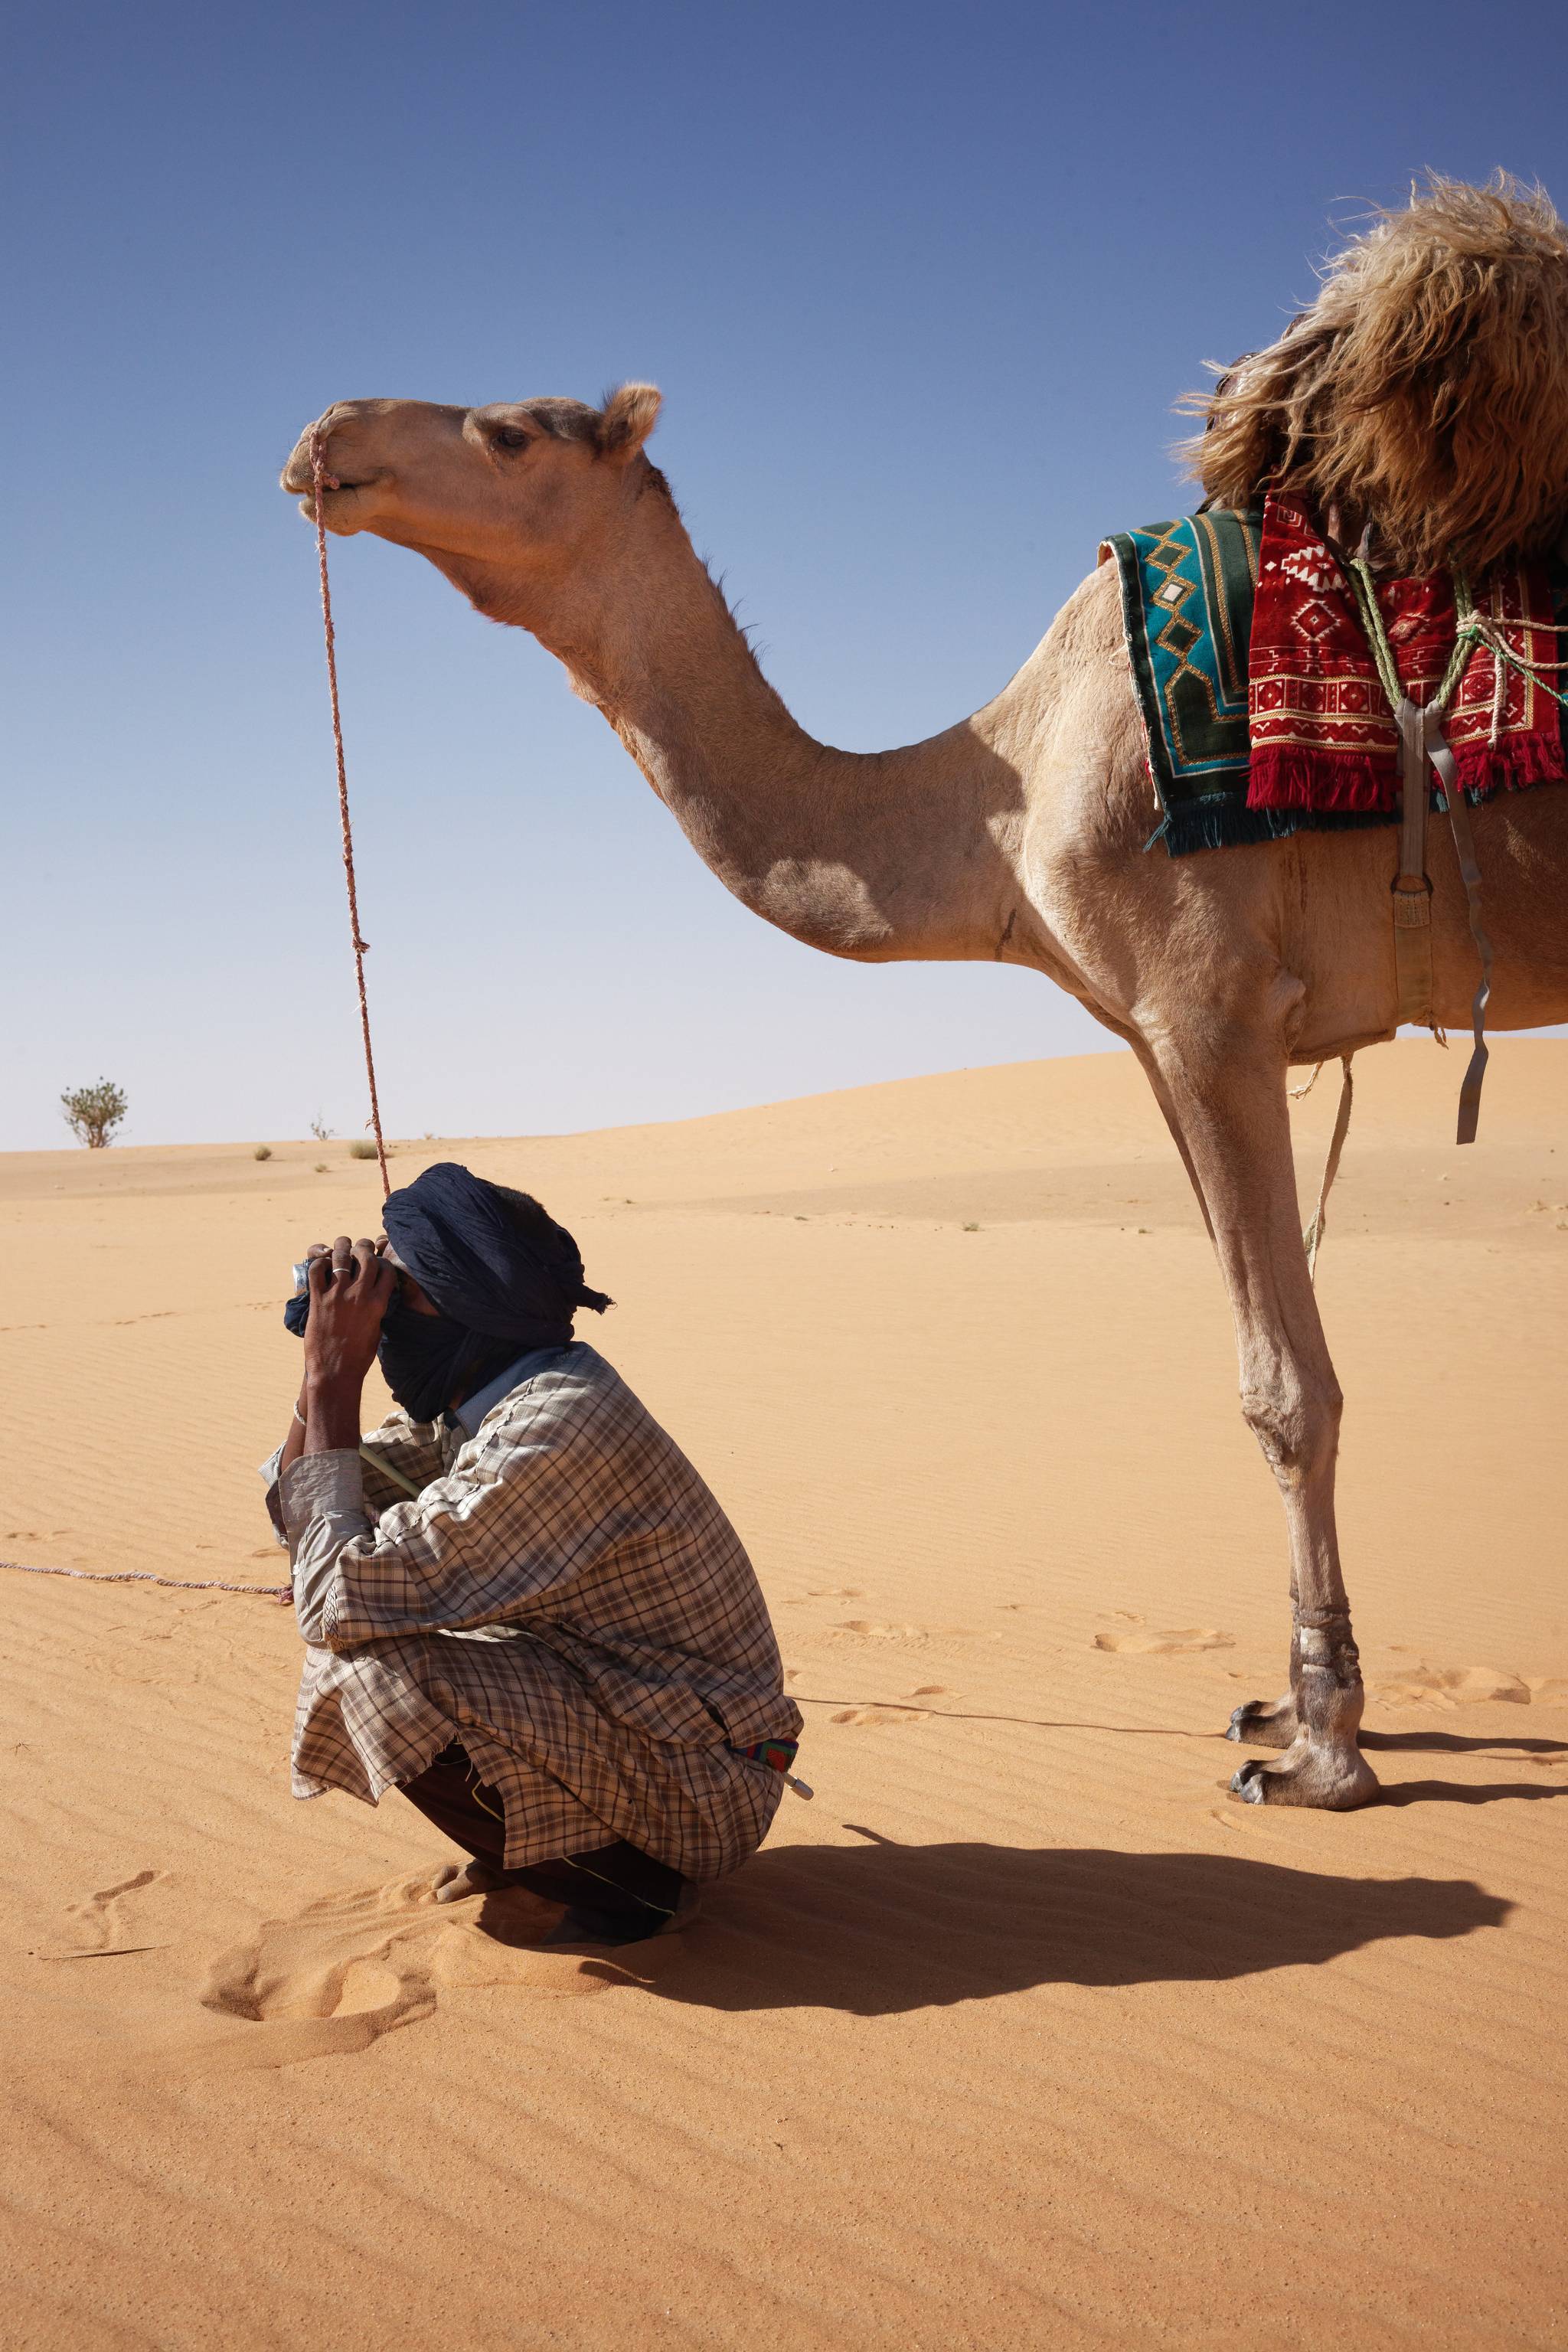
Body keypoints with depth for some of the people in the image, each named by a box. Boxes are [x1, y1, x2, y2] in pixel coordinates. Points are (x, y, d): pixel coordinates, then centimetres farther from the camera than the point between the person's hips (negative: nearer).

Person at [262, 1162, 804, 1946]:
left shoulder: (558, 1426, -28)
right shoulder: (471, 1404, 2)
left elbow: (337, 1602, -29)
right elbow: (300, 1519, 8)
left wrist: (336, 1377, -22)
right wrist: (323, 1371, -5)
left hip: (698, 1786, -9)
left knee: (379, 1674, -26)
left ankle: (631, 1883, -7)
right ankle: (532, 1842, 18)